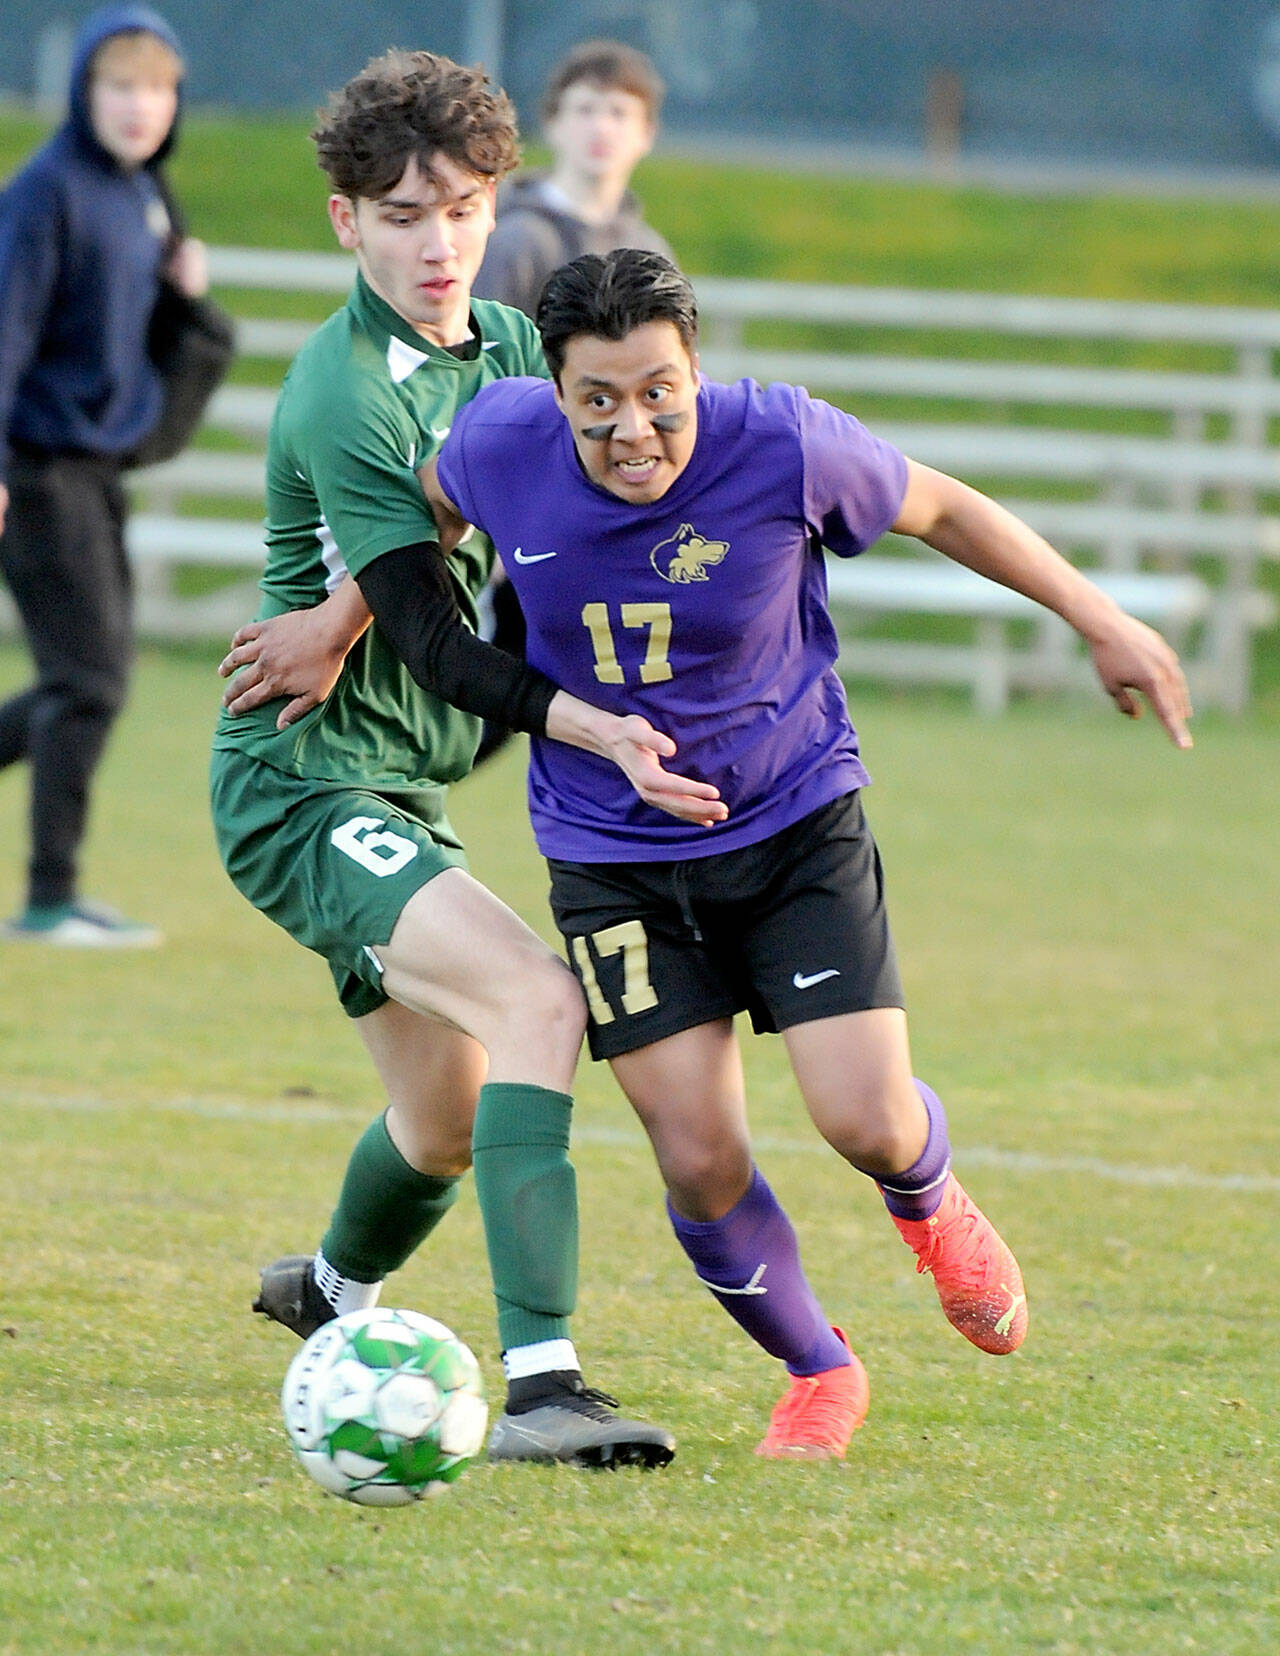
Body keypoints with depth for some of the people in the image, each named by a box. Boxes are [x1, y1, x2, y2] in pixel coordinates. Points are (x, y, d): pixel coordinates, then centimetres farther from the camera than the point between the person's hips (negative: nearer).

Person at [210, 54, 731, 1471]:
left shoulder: (508, 350, 7)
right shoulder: (347, 396, -20)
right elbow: (425, 636, -26)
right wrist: (597, 729, -38)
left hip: (403, 795, 9)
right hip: (304, 785, -9)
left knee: (452, 1113, 22)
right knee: (538, 1003, -28)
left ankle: (334, 1294, 54)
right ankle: (540, 1386, -36)